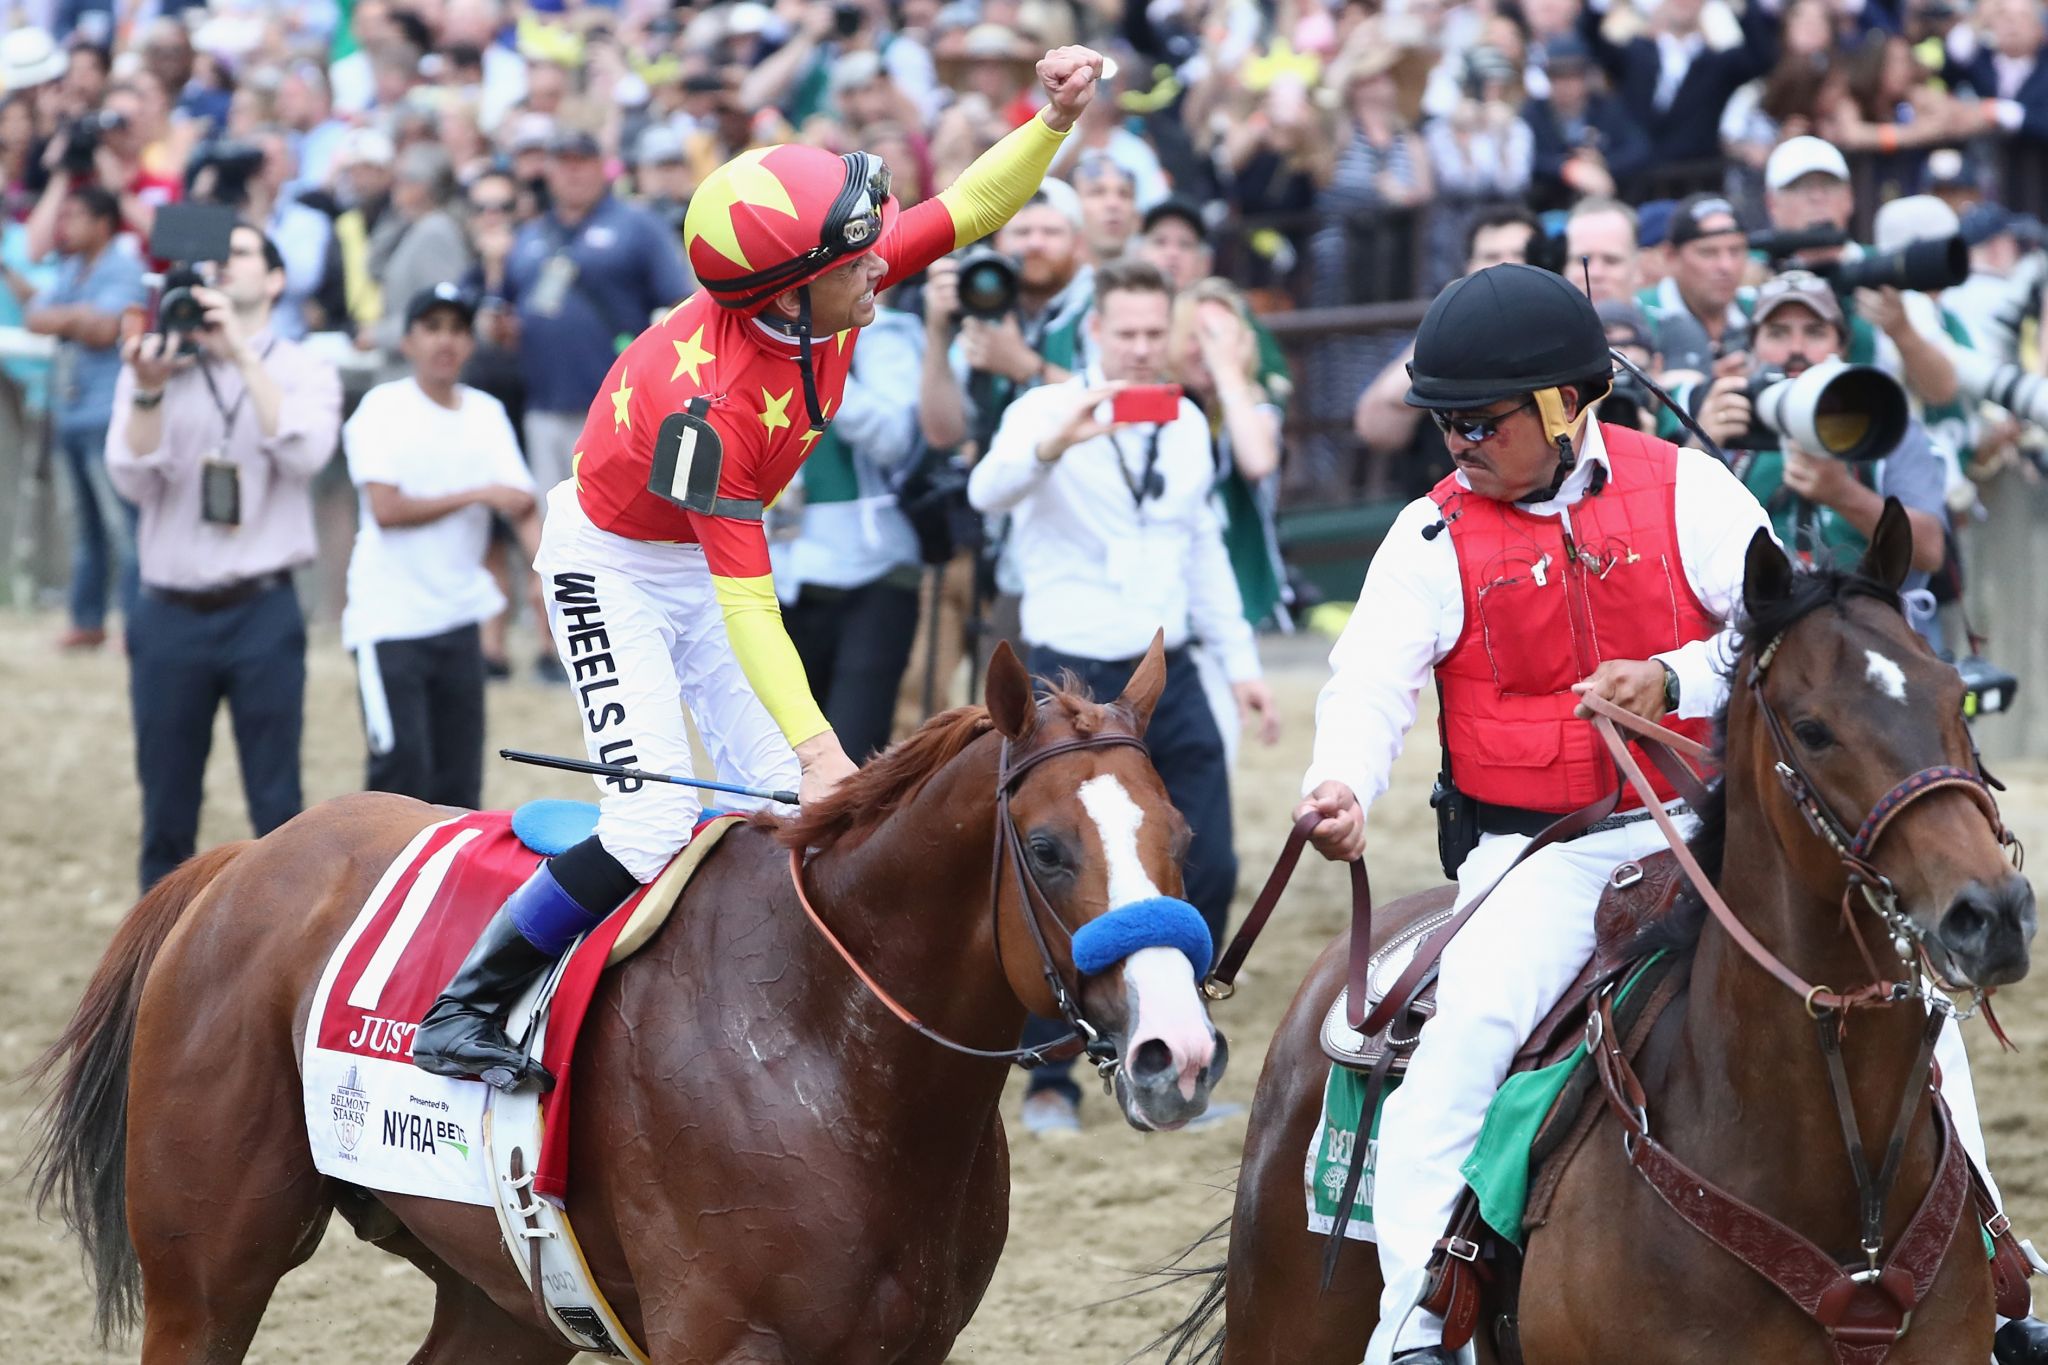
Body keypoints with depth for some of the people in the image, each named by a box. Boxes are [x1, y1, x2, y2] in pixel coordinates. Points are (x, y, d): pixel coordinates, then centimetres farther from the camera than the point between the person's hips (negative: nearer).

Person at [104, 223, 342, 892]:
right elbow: (134, 480, -5)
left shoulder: (302, 372, 4)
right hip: (170, 612, 1)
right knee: (166, 815, 6)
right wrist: (149, 392, -22)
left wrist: (242, 354, -20)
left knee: (277, 807, 0)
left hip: (263, 611, -1)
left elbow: (304, 454, -15)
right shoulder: (152, 367, 7)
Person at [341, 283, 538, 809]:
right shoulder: (384, 409, -7)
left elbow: (521, 505, -1)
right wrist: (477, 495, -13)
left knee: (460, 781, 6)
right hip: (391, 621, -5)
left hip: (457, 619, 5)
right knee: (402, 771, -12)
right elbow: (386, 509, -16)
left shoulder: (486, 414, 8)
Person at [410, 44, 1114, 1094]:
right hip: (612, 566, -8)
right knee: (654, 824, -19)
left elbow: (971, 205, -7)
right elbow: (745, 602, -38)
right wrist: (816, 747, -43)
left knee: (788, 807, 0)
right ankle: (463, 1011, -10)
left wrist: (1054, 118, -23)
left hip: (707, 555, 8)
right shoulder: (711, 400, -39)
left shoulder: (835, 293, -20)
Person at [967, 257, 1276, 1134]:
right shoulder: (1048, 410, -8)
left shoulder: (1186, 425, 10)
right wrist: (1054, 443, -49)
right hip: (1073, 682, -5)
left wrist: (1240, 659, 19)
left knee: (1207, 872, 3)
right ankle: (1050, 1079, 10)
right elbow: (988, 491, -29)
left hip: (1168, 676, 5)